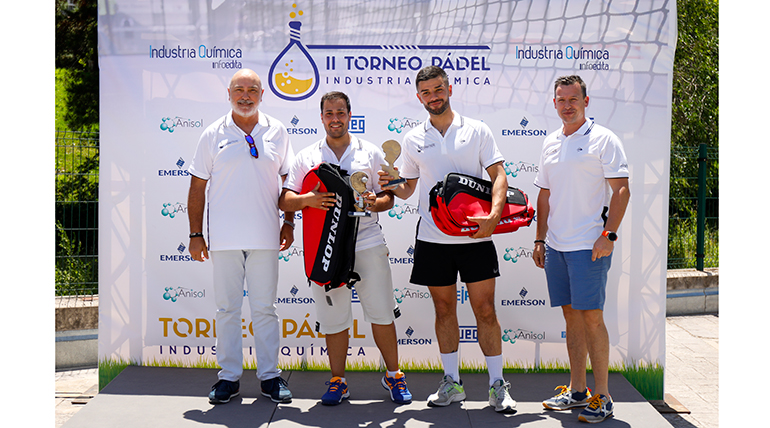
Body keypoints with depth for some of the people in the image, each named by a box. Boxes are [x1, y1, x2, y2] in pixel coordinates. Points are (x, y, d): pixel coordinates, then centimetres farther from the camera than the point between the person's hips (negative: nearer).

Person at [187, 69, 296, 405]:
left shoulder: (276, 131, 7)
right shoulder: (214, 134, 4)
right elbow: (198, 186, 5)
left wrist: (289, 222, 5)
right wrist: (195, 234, 1)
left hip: (265, 236, 0)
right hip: (223, 238, 0)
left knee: (265, 308, 6)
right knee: (226, 308, 6)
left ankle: (269, 376, 15)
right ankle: (229, 377, 15)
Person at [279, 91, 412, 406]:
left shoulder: (371, 153, 12)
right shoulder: (307, 156, 11)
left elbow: (388, 197, 11)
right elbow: (285, 200, 6)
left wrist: (376, 202, -12)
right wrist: (307, 199, -15)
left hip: (367, 241, 0)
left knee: (382, 312, 1)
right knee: (333, 317, 4)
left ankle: (393, 375, 16)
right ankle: (338, 381, 17)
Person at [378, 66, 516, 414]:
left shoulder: (477, 130, 3)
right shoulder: (413, 139, 9)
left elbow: (498, 175, -3)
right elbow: (407, 189, 14)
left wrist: (493, 215, -19)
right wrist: (391, 186, -9)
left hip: (475, 237, -2)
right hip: (432, 238, 2)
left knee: (485, 309, -1)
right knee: (444, 310, 9)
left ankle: (498, 385, 8)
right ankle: (451, 383, 20)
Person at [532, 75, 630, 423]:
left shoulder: (603, 139, -4)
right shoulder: (550, 143, 15)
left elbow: (621, 190, -8)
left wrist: (609, 234, -17)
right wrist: (540, 239, 15)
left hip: (589, 245, -6)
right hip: (556, 245, 6)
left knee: (591, 317, -6)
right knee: (571, 315, 11)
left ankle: (602, 398, 3)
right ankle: (576, 391, 20)